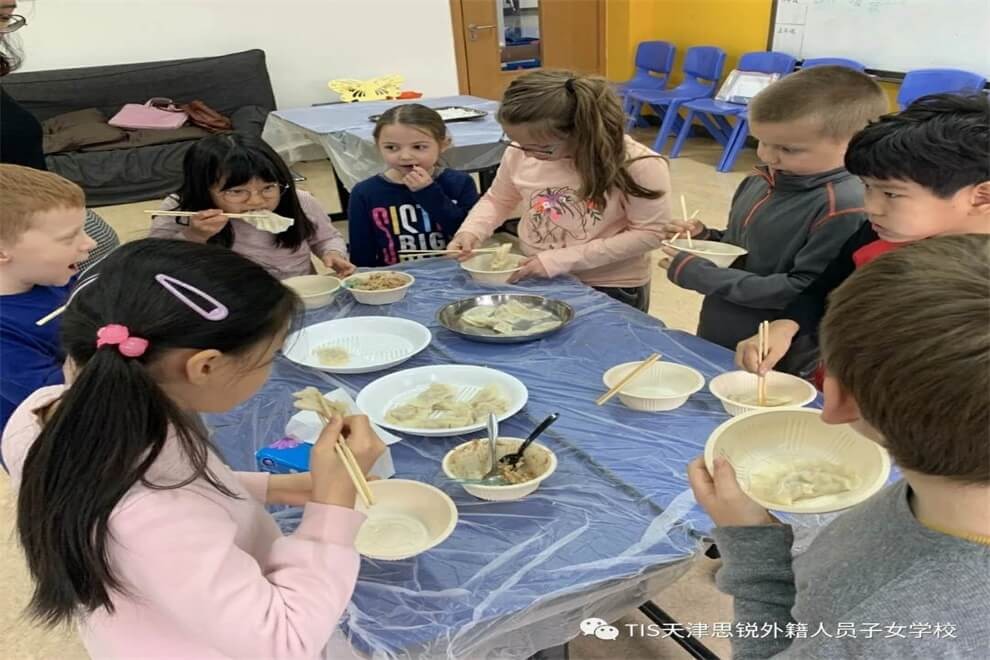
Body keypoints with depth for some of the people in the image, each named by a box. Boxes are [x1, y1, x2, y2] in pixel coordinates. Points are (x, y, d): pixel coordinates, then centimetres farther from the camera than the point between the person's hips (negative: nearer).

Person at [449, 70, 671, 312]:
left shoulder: (637, 165, -20)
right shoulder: (519, 153, -8)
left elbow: (648, 233, -16)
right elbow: (498, 200, 9)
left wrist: (562, 260, -21)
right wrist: (470, 231, -11)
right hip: (531, 280, 4)